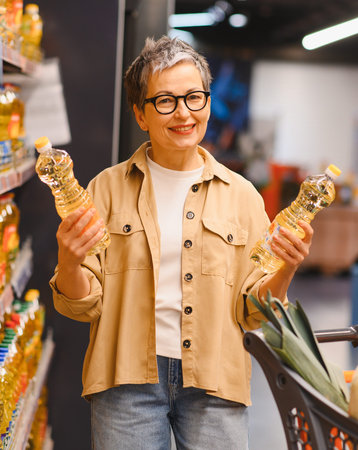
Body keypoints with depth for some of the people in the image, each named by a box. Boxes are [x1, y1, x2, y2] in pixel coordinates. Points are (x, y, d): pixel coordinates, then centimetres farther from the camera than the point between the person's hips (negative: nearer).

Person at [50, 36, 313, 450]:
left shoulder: (241, 195, 5)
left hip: (214, 384, 1)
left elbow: (251, 312, 5)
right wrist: (69, 261, -20)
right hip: (128, 381, -1)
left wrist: (285, 271, -13)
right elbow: (83, 305, 0)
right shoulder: (108, 188, 2)